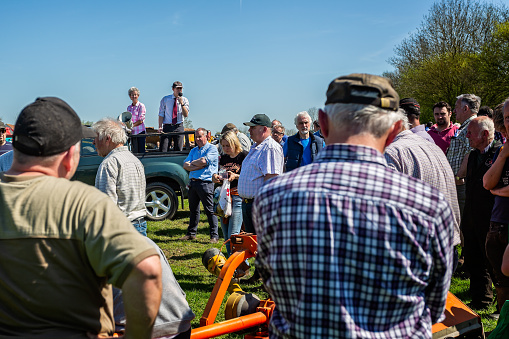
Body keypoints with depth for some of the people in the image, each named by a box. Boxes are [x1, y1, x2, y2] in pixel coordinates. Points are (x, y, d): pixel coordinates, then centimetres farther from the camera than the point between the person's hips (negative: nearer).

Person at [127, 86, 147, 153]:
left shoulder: (141, 106, -4)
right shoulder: (129, 107, 14)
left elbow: (141, 120, -10)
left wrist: (132, 125, -18)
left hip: (140, 132, -5)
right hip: (132, 132, 5)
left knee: (141, 151, -5)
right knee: (134, 151, 4)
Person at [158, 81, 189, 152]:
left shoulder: (185, 100, 7)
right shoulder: (165, 99, 5)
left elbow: (186, 115, -4)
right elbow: (161, 114, 2)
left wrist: (182, 103, -16)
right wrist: (160, 127, -8)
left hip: (179, 127, 1)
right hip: (167, 127, -1)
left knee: (178, 150, 0)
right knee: (163, 150, -10)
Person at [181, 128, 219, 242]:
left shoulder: (212, 148, -1)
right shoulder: (193, 150, 19)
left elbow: (203, 161, -16)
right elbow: (185, 165, 8)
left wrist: (192, 163, 1)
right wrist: (198, 166, -8)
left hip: (205, 183, -7)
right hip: (193, 182, 7)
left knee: (210, 210, -6)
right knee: (193, 210, 14)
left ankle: (214, 236, -4)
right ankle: (191, 233, 24)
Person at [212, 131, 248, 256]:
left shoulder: (244, 156, -3)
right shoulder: (223, 158, 16)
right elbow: (218, 178, 21)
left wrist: (235, 176, -22)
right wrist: (215, 177, -2)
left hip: (238, 197, -7)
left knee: (233, 235, -12)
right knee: (226, 236, 8)